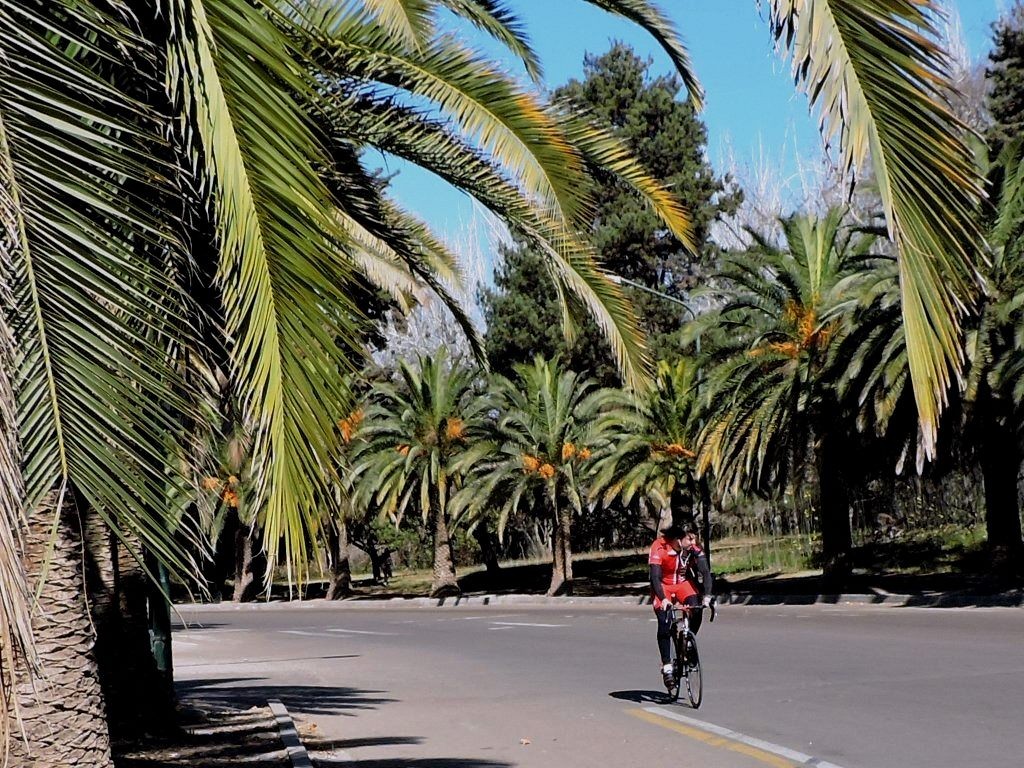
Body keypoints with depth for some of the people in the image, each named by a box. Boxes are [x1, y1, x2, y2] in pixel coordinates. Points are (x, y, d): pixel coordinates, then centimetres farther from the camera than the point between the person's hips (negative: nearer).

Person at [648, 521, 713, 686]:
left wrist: (707, 596, -39)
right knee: (665, 622, -20)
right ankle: (667, 665, -11)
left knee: (696, 609, -24)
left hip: (683, 583, 3)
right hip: (663, 586, -3)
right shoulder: (660, 547, -29)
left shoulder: (695, 549, -20)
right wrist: (663, 599, -47)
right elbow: (655, 577, -34)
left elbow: (705, 572, -24)